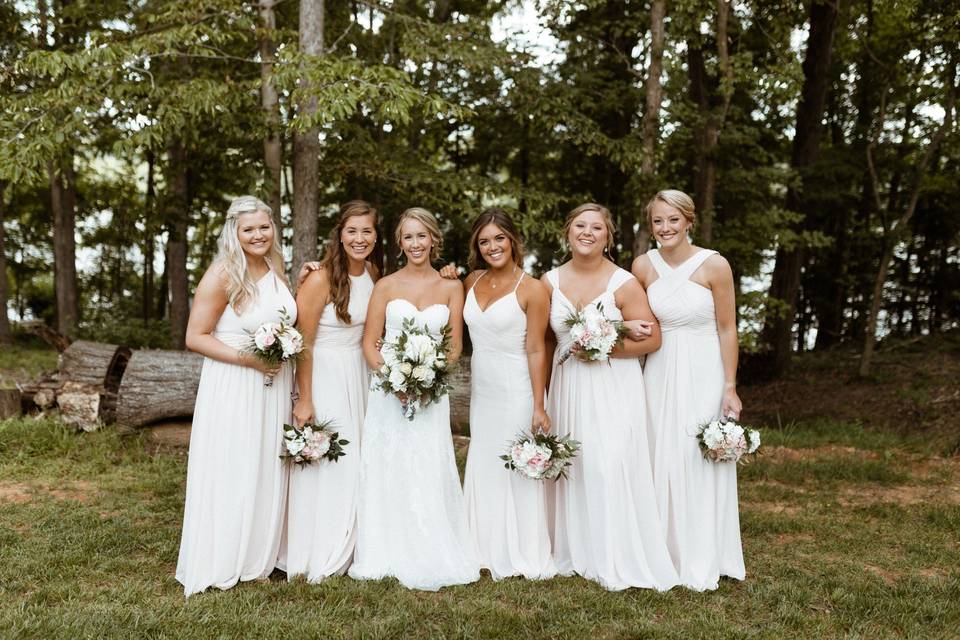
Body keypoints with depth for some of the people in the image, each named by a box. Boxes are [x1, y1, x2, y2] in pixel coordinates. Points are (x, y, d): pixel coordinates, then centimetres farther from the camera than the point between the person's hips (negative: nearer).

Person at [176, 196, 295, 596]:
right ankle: (220, 565, 16)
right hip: (232, 387, -7)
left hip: (272, 386, 7)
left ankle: (255, 560, 28)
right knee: (229, 474, 1)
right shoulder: (222, 274, -13)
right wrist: (248, 358, -20)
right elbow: (195, 338, -15)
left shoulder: (275, 269, 8)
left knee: (266, 473, 14)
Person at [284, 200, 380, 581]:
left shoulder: (372, 274, 3)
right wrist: (304, 399, -16)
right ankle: (315, 560, 16)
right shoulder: (320, 280, -18)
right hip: (323, 377, -7)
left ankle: (342, 552, 30)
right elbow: (303, 344, -16)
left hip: (359, 375, 7)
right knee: (321, 464, 0)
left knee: (354, 462, 14)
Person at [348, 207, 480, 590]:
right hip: (388, 391, 0)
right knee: (386, 472, 3)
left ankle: (429, 558, 14)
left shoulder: (451, 288, 6)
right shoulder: (385, 286, 3)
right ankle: (387, 555, 16)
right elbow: (370, 343, 1)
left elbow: (454, 346, 5)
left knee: (428, 475, 0)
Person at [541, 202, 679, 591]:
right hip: (568, 387, 4)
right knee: (572, 468, 8)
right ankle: (577, 552, 23)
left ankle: (621, 562, 4)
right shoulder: (550, 282, 5)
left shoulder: (624, 284, -7)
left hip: (614, 388, -4)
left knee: (612, 469, -9)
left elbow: (652, 339, -6)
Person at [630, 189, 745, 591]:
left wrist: (730, 388, -8)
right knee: (662, 462, 8)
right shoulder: (644, 265, -2)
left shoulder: (714, 265, -11)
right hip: (660, 372, 3)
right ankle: (667, 554, 23)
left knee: (701, 463, 1)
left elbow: (727, 329, -7)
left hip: (703, 373, -3)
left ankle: (703, 563, 15)